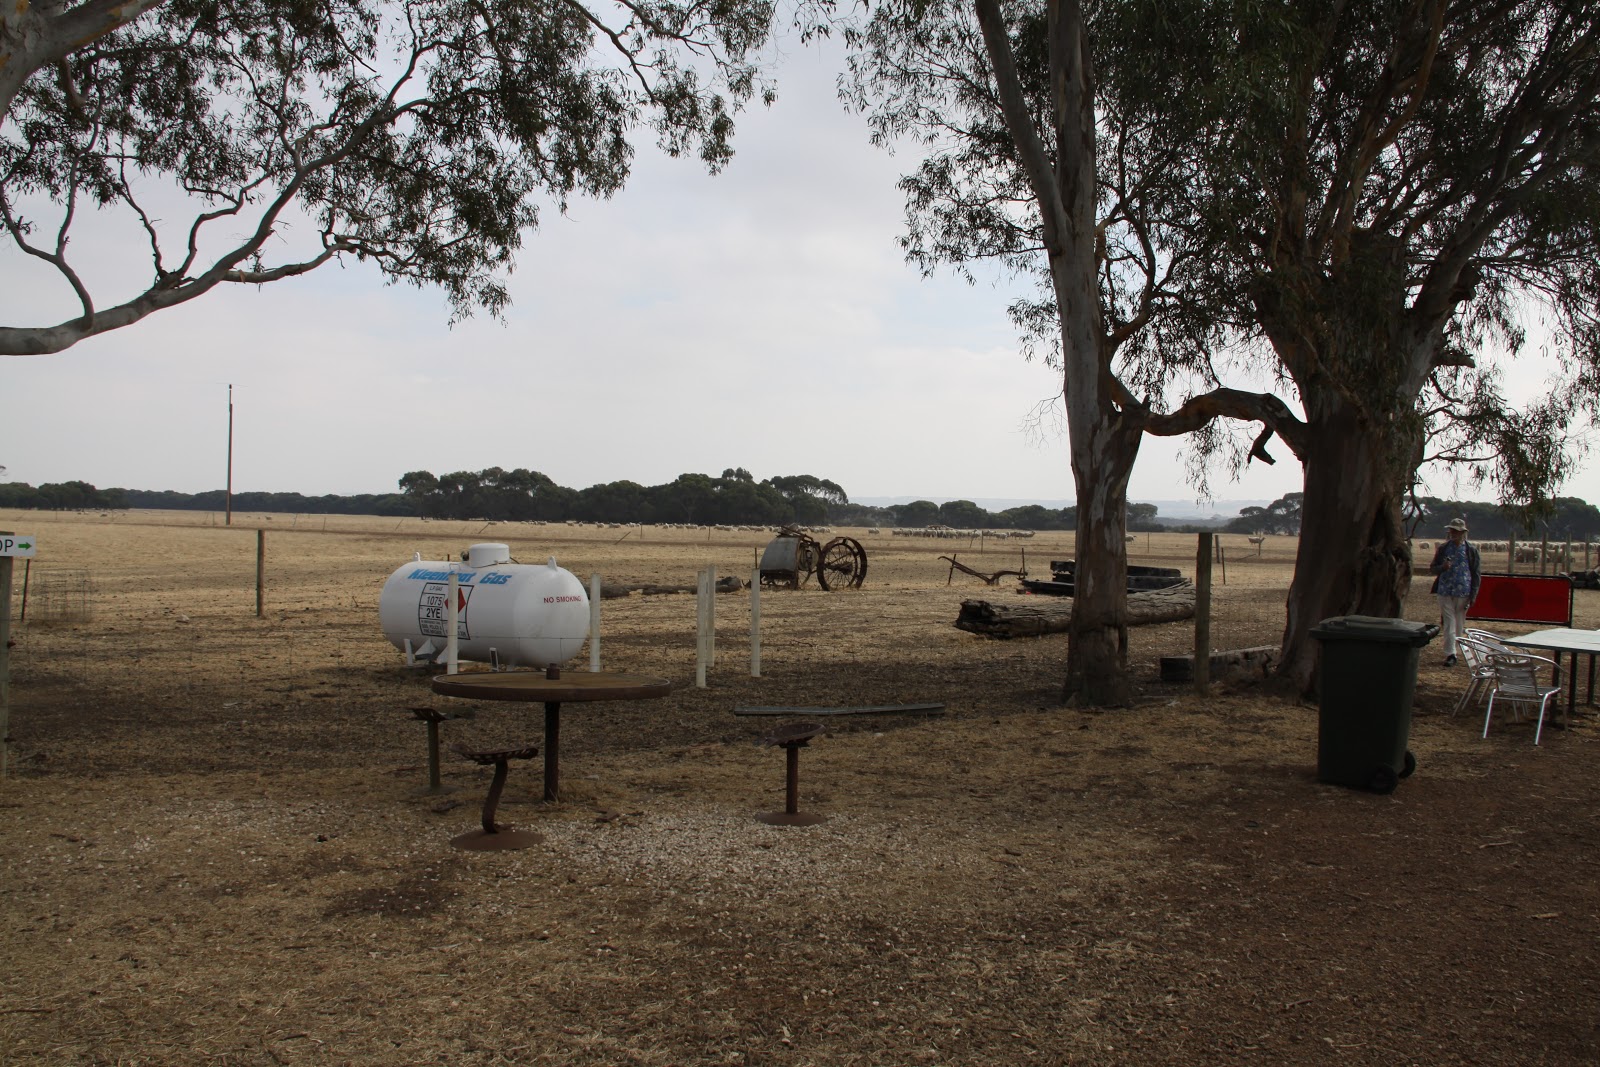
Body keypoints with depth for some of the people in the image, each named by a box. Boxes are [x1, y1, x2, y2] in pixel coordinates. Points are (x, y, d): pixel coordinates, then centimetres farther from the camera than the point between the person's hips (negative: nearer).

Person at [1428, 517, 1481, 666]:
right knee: (1448, 623, -4)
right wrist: (1442, 567, -12)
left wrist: (1473, 595, -3)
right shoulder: (1443, 548, 7)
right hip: (1445, 592, 1)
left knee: (1459, 624, 7)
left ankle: (1452, 652, 17)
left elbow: (1476, 573, 3)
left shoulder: (1471, 549, 2)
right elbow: (1432, 569, 12)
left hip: (1463, 593, -1)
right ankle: (1450, 654, -5)